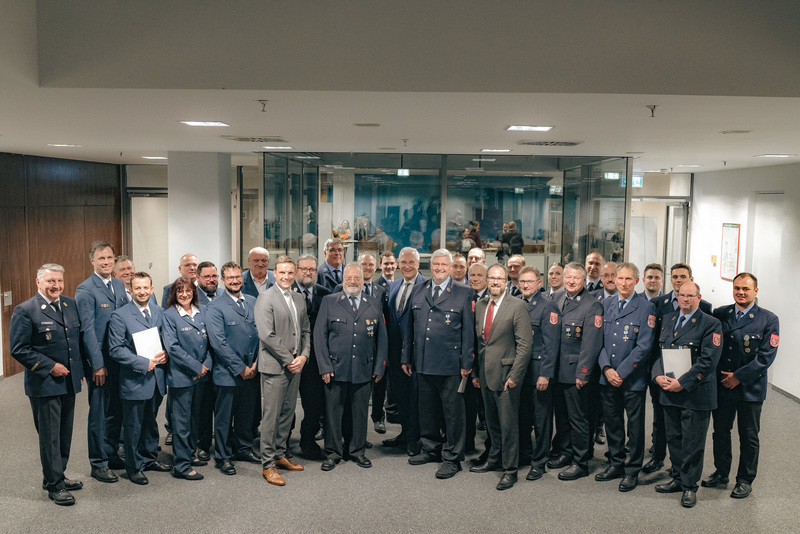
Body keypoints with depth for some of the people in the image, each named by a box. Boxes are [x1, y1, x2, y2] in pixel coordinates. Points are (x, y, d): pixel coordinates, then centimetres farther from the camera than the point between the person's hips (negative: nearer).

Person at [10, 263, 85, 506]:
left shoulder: (71, 305, 8)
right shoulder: (25, 310, -11)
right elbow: (19, 350, -13)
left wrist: (78, 367, 9)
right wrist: (50, 366, -16)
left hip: (69, 381, 6)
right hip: (45, 384, -6)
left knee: (64, 433, 15)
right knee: (50, 436, 2)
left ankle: (57, 476, 30)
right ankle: (54, 485, 14)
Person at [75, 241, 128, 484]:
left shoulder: (119, 285, 10)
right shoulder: (85, 290, -12)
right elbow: (87, 330, -14)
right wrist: (97, 364, -16)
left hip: (120, 358, 7)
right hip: (100, 361, -7)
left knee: (116, 410, 15)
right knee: (98, 413, 4)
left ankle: (112, 454, 30)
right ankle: (98, 464, 15)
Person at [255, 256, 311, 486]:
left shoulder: (300, 300, 13)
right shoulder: (266, 298, -9)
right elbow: (267, 335, -16)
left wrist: (303, 356, 0)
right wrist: (288, 360, -13)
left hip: (295, 366, 7)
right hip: (274, 366, -7)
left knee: (287, 413, 14)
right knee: (271, 415, -2)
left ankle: (280, 455, 27)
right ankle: (268, 465, 6)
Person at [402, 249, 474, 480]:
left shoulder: (463, 294, -2)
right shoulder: (417, 291, 10)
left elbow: (468, 331, -3)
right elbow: (410, 327, 14)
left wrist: (466, 363, -7)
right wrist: (406, 357, 12)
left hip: (450, 365, -4)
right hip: (423, 363, 4)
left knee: (453, 412, 3)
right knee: (427, 409, 16)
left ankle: (452, 458, 15)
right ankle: (431, 449, 33)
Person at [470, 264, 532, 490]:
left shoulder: (517, 306, -9)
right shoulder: (479, 305, 10)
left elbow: (524, 344, -12)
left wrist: (515, 375, -16)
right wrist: (475, 372, 12)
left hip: (505, 374, -6)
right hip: (485, 374, 6)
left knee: (508, 423, 0)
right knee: (492, 421, 17)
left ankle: (510, 469, 12)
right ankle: (495, 459, 33)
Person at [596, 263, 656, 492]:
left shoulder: (646, 307, -7)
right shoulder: (606, 304, 7)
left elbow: (644, 346, -12)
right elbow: (599, 338, 6)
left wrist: (621, 372, -14)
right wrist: (606, 368, -7)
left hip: (633, 378, -4)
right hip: (607, 377, 4)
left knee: (635, 427, 6)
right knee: (612, 422, 14)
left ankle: (632, 471, 19)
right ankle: (616, 464, 30)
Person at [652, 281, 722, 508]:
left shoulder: (711, 324, -7)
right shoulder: (667, 320, 12)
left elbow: (708, 360, -15)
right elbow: (660, 351, 12)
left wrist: (682, 383, -18)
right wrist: (658, 375, -6)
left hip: (695, 394, -5)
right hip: (669, 392, 5)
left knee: (693, 443, 4)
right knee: (674, 439, 15)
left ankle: (689, 486, 18)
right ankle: (678, 479, 30)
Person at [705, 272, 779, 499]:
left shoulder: (768, 319, -6)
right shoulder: (720, 314, 3)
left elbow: (766, 355, -11)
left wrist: (739, 376, -15)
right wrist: (719, 376, -6)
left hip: (750, 388, -3)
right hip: (721, 386, 3)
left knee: (748, 436, 9)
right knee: (720, 432, 13)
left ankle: (745, 480, 23)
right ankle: (721, 473, 30)